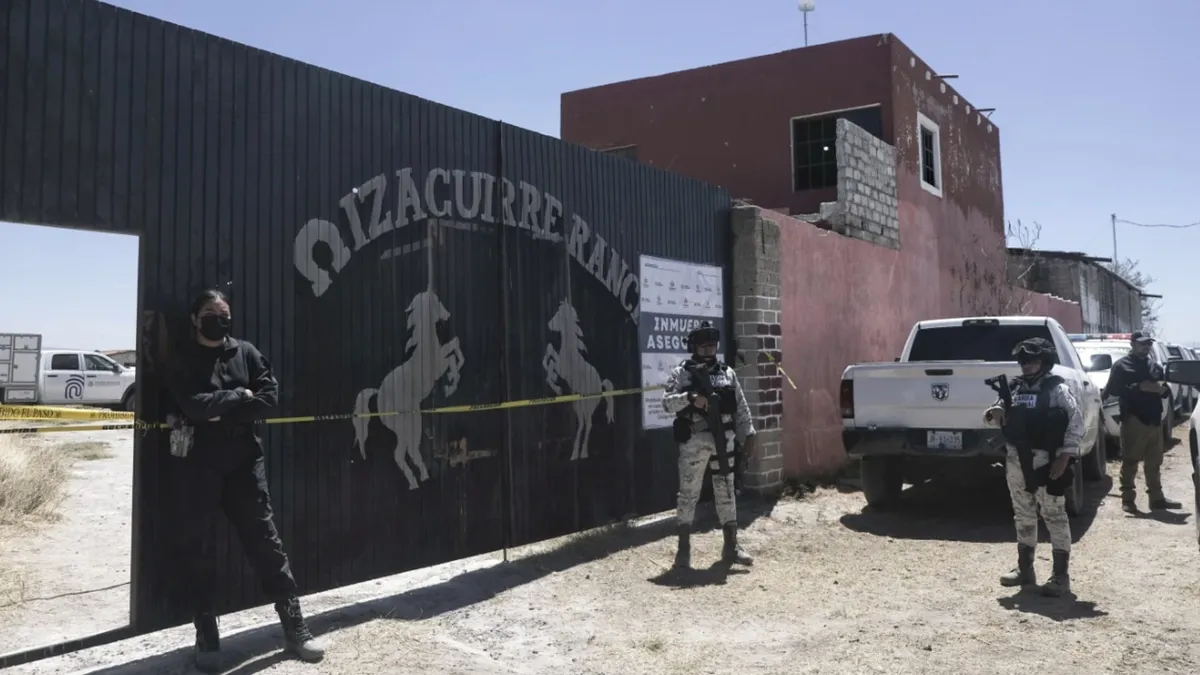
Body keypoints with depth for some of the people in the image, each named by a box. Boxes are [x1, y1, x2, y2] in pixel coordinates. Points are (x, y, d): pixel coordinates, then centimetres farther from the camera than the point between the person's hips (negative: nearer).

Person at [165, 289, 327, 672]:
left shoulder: (246, 353, 7)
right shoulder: (183, 361, 1)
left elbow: (269, 397, -5)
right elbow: (193, 405, -16)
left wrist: (223, 410, -13)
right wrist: (239, 397, -9)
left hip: (243, 461, 1)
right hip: (196, 464, -1)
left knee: (265, 540, 3)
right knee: (195, 547, 4)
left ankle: (294, 627, 8)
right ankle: (206, 636, 17)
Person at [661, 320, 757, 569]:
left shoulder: (727, 373, 10)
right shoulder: (680, 373, -2)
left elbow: (741, 407, 12)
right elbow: (667, 403, -12)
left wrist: (748, 434, 7)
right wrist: (689, 397, -27)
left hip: (723, 441, 4)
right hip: (693, 442, -3)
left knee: (726, 492, 10)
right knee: (688, 493, 2)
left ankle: (731, 546, 19)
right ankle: (684, 547, 12)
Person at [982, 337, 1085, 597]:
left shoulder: (1057, 389, -6)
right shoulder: (1015, 388, 12)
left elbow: (1076, 421, -11)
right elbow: (999, 418, 18)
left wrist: (1065, 456, -18)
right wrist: (993, 414, -7)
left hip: (1046, 462, -6)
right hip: (1017, 462, 6)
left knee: (1054, 516, -2)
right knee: (1023, 516, 15)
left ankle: (1061, 575, 3)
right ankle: (1025, 569, 26)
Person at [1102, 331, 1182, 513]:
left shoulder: (1155, 367, 17)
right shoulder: (1121, 365, -2)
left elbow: (1167, 391, 19)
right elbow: (1112, 389, -11)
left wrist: (1161, 389, -5)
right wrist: (1139, 387, -18)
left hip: (1154, 420, 6)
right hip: (1133, 420, -6)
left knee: (1154, 463, 11)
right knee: (1130, 462, -3)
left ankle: (1157, 498, 18)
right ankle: (1128, 499, 2)